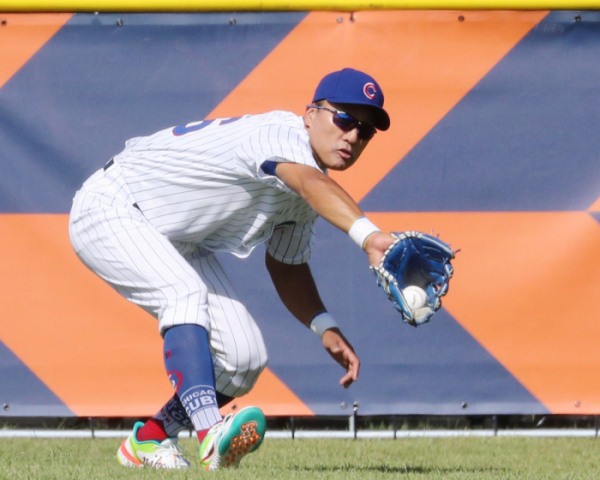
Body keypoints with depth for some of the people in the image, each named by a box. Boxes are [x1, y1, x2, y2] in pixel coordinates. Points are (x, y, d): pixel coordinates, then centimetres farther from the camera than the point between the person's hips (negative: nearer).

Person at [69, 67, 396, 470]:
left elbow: (286, 265, 11)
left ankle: (147, 441, 17)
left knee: (245, 357, -1)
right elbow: (311, 183, -52)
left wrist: (325, 327, -7)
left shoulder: (302, 194, -1)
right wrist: (368, 235, -72)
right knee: (185, 292, -36)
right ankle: (211, 435, -50)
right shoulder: (279, 135, -30)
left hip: (180, 246, 10)